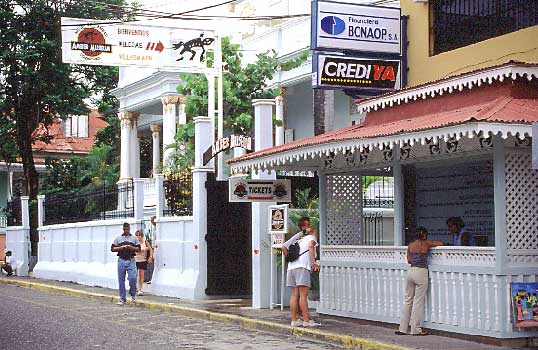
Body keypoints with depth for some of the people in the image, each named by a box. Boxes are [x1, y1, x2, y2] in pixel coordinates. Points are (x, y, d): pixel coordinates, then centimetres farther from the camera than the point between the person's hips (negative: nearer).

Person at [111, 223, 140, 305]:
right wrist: (121, 247, -9)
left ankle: (133, 294, 12)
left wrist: (131, 247, -9)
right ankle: (122, 299, 9)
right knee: (121, 280, 2)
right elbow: (112, 249, 7)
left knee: (132, 278, -14)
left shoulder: (134, 238, 11)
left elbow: (138, 249, 9)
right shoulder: (118, 238, 11)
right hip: (121, 260, 1)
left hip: (131, 260, -1)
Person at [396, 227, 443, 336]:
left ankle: (402, 328, 12)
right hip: (421, 272, -5)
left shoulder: (410, 245, 9)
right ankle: (415, 329, 3)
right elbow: (440, 243, 11)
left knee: (408, 300, 11)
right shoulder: (426, 243, -2)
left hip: (411, 271, 5)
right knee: (418, 301, 0)